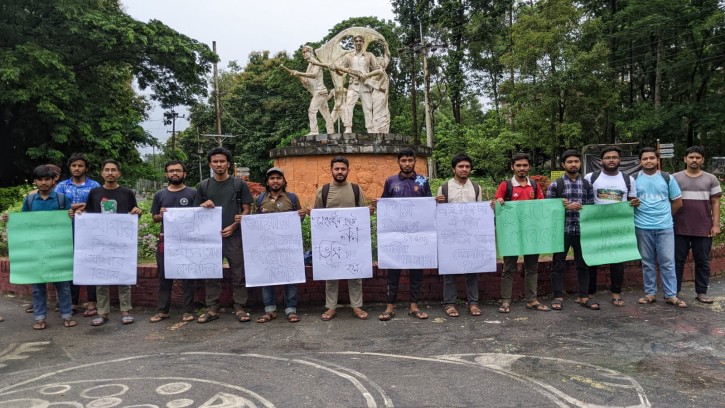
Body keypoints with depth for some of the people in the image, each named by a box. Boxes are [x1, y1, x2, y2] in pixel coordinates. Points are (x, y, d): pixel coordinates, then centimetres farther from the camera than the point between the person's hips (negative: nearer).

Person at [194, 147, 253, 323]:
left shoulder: (239, 184, 2)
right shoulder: (204, 186, 9)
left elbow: (246, 210, 1)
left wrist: (233, 227, -11)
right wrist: (203, 205, -9)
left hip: (234, 236, -2)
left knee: (238, 274, 2)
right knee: (211, 273, 6)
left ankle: (239, 308, 10)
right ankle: (212, 309, 15)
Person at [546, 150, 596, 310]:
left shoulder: (587, 185, 9)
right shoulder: (555, 185, 0)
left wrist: (576, 206, -6)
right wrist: (566, 207, -13)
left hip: (582, 230, 3)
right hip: (562, 230, -2)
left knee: (583, 263, 9)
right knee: (558, 264, 3)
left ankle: (584, 296, 20)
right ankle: (558, 296, 14)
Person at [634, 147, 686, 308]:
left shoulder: (667, 178, 3)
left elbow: (677, 202, 8)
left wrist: (664, 215, 7)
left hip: (665, 227, 0)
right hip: (642, 227, 0)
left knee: (668, 262, 1)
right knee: (647, 262, 8)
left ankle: (671, 295, 9)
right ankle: (650, 293, 17)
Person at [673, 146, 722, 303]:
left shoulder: (711, 179, 7)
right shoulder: (675, 178, 3)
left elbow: (715, 203, 5)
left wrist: (716, 225, -2)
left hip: (704, 229, 1)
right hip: (680, 229, -1)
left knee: (703, 262, 7)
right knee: (677, 260, 5)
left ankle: (701, 292, 16)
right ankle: (674, 291, 13)